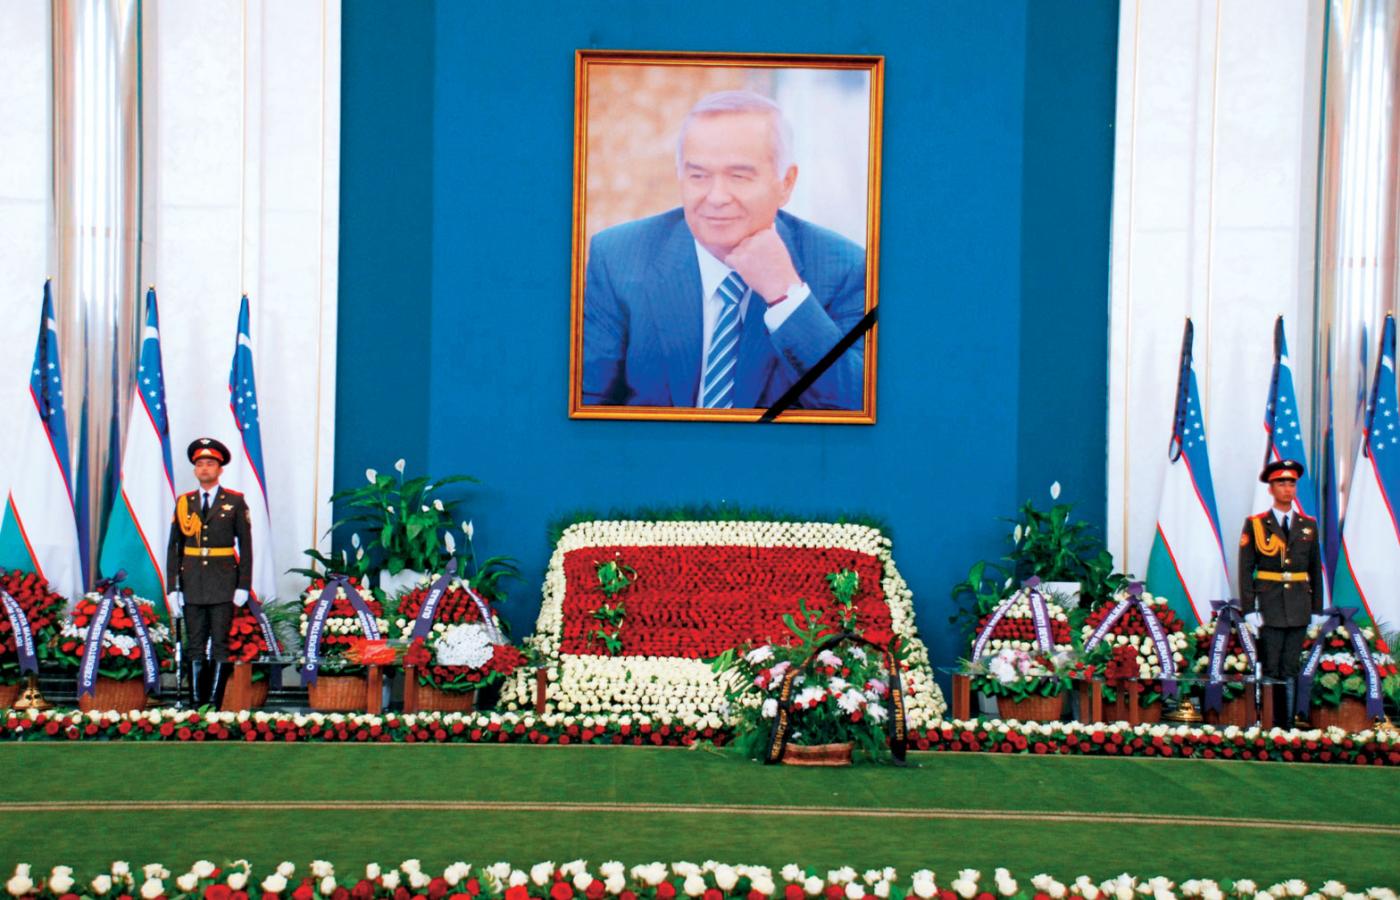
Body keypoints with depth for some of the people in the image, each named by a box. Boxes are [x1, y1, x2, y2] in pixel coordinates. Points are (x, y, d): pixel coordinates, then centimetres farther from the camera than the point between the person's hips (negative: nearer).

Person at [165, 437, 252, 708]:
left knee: (220, 645, -2)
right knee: (195, 646, 5)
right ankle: (197, 703, 10)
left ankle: (215, 704, 1)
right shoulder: (184, 502, 9)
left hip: (223, 583, -2)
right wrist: (172, 587, 2)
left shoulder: (235, 502, 2)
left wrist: (243, 586, -5)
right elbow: (174, 547, 8)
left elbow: (245, 546, 1)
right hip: (192, 584, 3)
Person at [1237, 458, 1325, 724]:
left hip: (1299, 610, 3)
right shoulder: (1255, 525, 1)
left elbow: (1315, 570, 13)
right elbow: (1246, 570, -2)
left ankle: (1288, 723, 10)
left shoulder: (1309, 526, 11)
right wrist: (1249, 610, -8)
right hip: (1269, 608, -3)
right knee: (1270, 670, -2)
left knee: (1291, 671, 6)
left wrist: (1316, 610, 8)